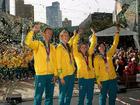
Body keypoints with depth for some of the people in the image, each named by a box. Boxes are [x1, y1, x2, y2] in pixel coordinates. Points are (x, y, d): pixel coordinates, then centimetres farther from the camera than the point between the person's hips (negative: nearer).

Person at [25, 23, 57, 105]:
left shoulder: (52, 47, 14)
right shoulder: (37, 44, 0)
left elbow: (54, 61, 11)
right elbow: (28, 42, -21)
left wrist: (55, 74, 5)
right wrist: (33, 31, -26)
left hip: (51, 75, 5)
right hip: (40, 75, -5)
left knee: (49, 96, 11)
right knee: (38, 96, 0)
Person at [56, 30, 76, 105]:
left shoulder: (68, 46, 10)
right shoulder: (59, 47, -7)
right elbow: (58, 63, -12)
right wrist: (61, 77, -15)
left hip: (71, 74, 7)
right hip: (64, 75, -7)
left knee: (69, 95, 12)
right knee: (63, 95, 0)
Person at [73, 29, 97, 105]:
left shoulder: (89, 54, 12)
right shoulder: (77, 55, 1)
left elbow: (93, 44, 14)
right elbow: (74, 44, -8)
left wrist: (93, 34, 10)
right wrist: (78, 34, -9)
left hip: (91, 77, 4)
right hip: (82, 77, -4)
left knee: (90, 97, 10)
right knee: (81, 97, 1)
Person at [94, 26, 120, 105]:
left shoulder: (109, 54, 7)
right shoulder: (96, 58, -1)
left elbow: (115, 44, 3)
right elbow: (96, 70, -3)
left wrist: (117, 33, -2)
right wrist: (98, 81, -9)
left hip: (113, 78, 3)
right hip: (103, 80, -3)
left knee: (113, 96, 10)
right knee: (103, 96, 3)